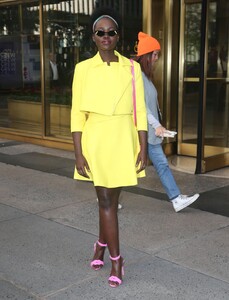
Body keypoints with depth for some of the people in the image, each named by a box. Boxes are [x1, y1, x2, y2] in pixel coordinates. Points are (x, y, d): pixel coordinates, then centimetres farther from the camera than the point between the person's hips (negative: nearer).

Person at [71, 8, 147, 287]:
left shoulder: (132, 68, 1)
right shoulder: (83, 69, -2)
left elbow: (140, 111, 2)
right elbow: (77, 113, -3)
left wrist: (143, 148, -2)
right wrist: (78, 153, -8)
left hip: (124, 139, 2)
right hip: (96, 139, -1)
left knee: (111, 198, 12)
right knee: (106, 199, 1)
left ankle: (101, 245, 36)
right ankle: (116, 259, 13)